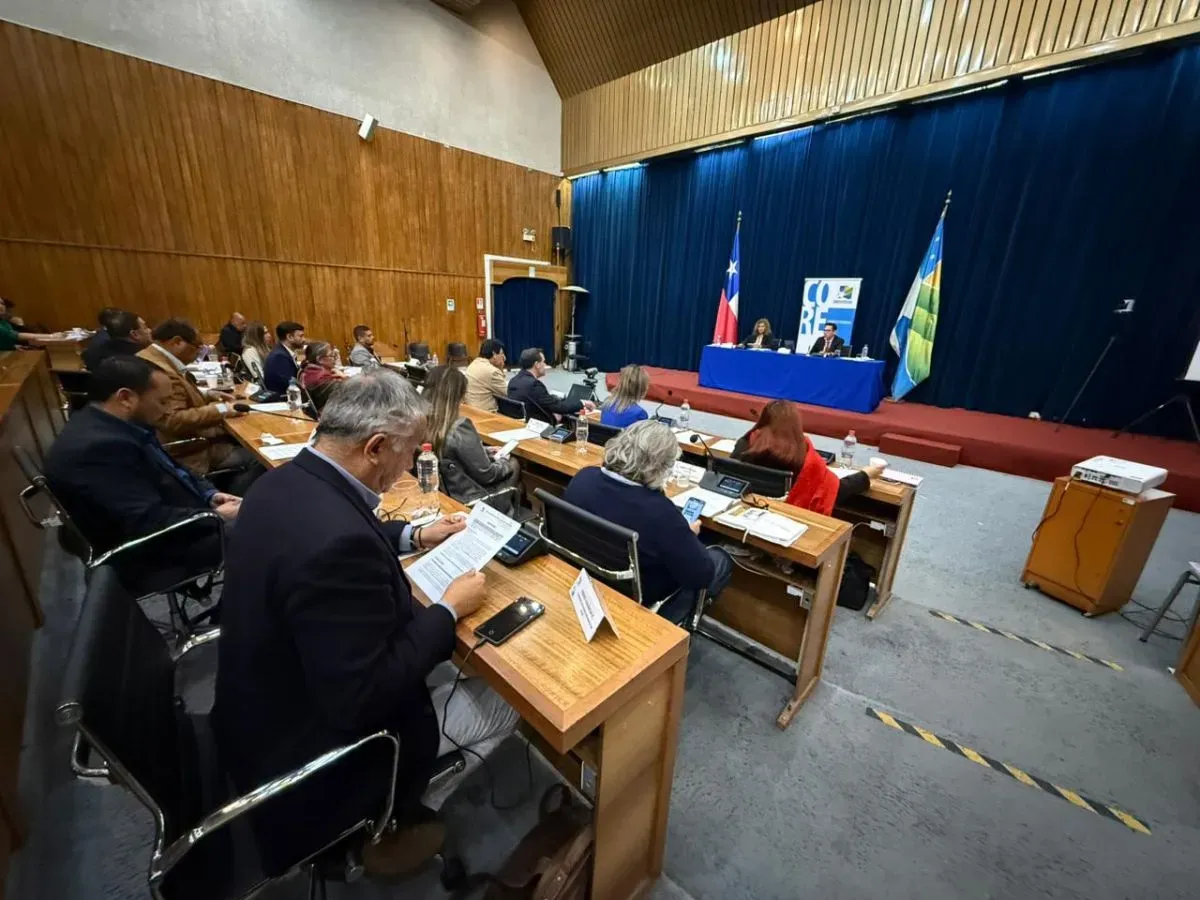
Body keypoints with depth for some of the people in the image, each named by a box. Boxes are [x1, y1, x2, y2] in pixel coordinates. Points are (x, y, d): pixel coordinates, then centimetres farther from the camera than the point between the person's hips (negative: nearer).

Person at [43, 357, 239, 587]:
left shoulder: (109, 425, 4)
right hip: (156, 547, -10)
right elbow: (151, 524, -31)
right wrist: (218, 516, -19)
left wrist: (209, 495, 0)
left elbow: (169, 469, 15)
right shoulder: (97, 447, -27)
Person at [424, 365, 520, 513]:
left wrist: (484, 451, 11)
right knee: (514, 465, 16)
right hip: (468, 500, -7)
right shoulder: (459, 428, -30)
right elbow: (486, 474, -21)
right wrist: (505, 464, -2)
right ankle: (508, 513, 35)